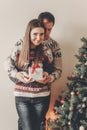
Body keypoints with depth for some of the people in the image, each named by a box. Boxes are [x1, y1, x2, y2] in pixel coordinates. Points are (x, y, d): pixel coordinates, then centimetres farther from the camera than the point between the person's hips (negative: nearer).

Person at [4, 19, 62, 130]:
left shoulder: (46, 51, -1)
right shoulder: (19, 48, -3)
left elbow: (55, 70, 7)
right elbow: (9, 65, 4)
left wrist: (49, 78, -13)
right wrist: (18, 75, -13)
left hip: (41, 97, 1)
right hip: (21, 96, -1)